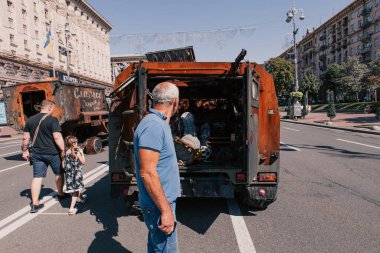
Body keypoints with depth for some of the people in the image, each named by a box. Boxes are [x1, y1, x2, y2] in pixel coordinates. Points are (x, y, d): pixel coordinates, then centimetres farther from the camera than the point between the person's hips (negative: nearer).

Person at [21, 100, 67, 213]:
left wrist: (25, 150, 18)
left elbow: (25, 138, 8)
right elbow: (57, 137, -21)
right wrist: (63, 149, -15)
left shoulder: (30, 120, 5)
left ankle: (35, 203, 7)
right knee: (59, 173, 17)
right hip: (52, 153, -4)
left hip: (36, 153, 5)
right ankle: (60, 194, 32)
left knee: (37, 177, 7)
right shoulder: (52, 120, -13)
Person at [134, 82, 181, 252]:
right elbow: (147, 172, -27)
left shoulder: (158, 123, 10)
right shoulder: (153, 126, -22)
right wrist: (165, 210, -24)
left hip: (160, 202, 10)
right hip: (159, 205, -10)